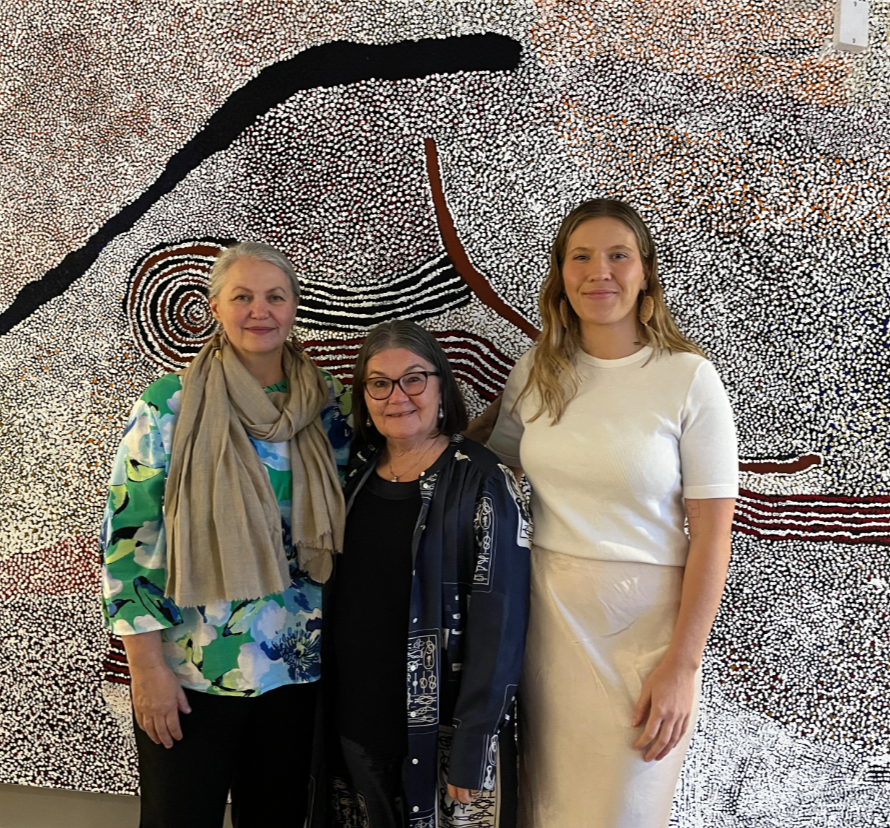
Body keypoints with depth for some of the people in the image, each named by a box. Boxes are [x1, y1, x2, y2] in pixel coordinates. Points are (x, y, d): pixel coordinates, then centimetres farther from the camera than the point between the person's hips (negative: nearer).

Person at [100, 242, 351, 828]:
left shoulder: (327, 405, 1)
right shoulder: (170, 406, -10)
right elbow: (128, 535, -10)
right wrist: (147, 666, -12)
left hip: (298, 668, 4)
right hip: (189, 674, -3)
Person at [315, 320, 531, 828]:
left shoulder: (482, 483, -12)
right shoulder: (355, 476, 4)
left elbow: (499, 626, -14)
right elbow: (335, 603, 11)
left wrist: (469, 753, -17)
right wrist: (324, 717, 7)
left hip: (438, 736, -5)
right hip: (352, 729, 5)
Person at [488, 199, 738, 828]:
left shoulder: (688, 379, -10)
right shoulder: (535, 374, 1)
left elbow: (712, 536, -11)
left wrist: (681, 666, -13)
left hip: (644, 622, -3)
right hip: (549, 614, 4)